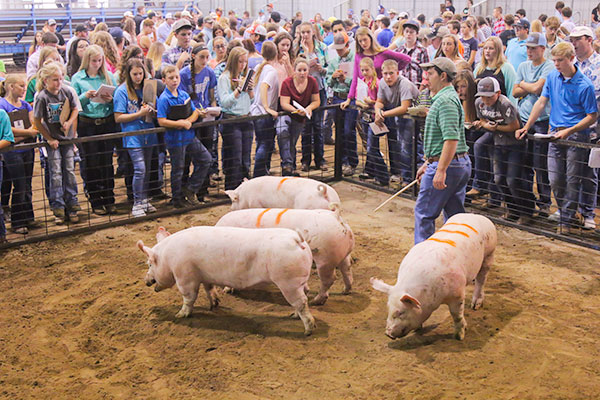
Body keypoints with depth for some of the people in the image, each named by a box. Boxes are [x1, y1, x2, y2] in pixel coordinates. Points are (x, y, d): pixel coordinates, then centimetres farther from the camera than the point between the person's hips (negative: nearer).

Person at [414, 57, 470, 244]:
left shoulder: (446, 100, -16)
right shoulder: (449, 97, 18)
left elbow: (451, 139, -26)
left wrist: (441, 170, -28)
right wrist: (427, 164, 27)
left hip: (447, 165, -10)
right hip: (462, 164, 10)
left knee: (424, 212, -2)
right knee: (455, 214, 13)